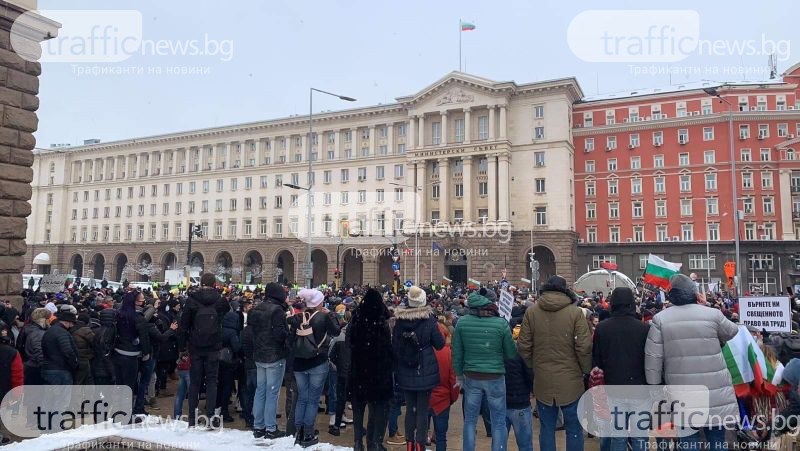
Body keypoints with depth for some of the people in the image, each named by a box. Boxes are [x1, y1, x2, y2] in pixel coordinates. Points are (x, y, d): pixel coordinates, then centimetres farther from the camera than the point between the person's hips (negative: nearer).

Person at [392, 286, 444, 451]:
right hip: (425, 372, -3)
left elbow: (394, 346, 5)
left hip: (405, 373, 3)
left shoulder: (399, 320, -3)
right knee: (423, 410, 6)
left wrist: (397, 369, 16)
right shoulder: (429, 319, -12)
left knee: (410, 408, 15)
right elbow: (440, 344, -4)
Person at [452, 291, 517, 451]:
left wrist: (459, 374, 12)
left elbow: (457, 352, -1)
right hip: (495, 378, -2)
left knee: (470, 420, 17)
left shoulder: (462, 322, -9)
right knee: (498, 423, 12)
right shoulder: (501, 323, -14)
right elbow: (511, 354, -4)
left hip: (471, 377, 2)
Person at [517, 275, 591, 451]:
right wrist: (586, 371, 5)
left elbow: (523, 347, -1)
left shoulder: (531, 312, -3)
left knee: (547, 428, 13)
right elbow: (584, 347, -12)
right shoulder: (576, 312, -10)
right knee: (574, 429, 11)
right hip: (570, 381, -2)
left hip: (542, 381, 2)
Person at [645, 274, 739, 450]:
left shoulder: (660, 319, -4)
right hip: (715, 391, 0)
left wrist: (655, 388, 4)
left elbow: (653, 358, -5)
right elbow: (732, 332, 16)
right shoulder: (712, 314, -6)